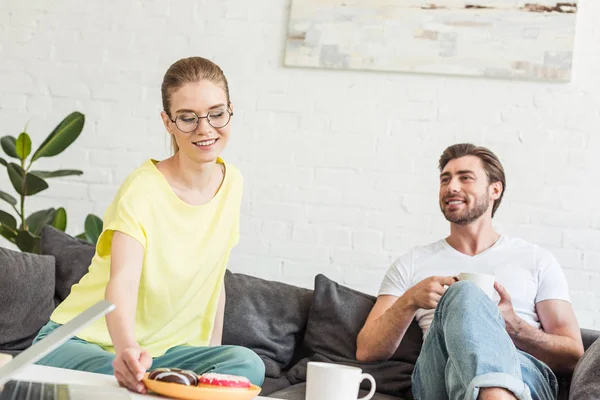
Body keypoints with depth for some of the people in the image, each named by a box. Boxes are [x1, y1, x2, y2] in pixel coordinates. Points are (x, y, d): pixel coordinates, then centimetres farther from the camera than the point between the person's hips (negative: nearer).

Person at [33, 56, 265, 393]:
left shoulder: (232, 183, 2)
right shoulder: (142, 191, -18)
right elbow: (122, 282, -34)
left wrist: (213, 358, 6)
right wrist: (128, 350, -53)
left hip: (163, 350, 6)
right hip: (81, 341, -6)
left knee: (247, 363, -24)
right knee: (121, 379, -41)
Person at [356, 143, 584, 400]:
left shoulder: (536, 260, 22)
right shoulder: (412, 263, 24)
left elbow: (573, 357, 12)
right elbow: (366, 352, 13)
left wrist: (513, 327, -8)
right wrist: (410, 300, -5)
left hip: (524, 376, -1)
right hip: (438, 379, 1)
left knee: (462, 298, -35)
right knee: (462, 293, -35)